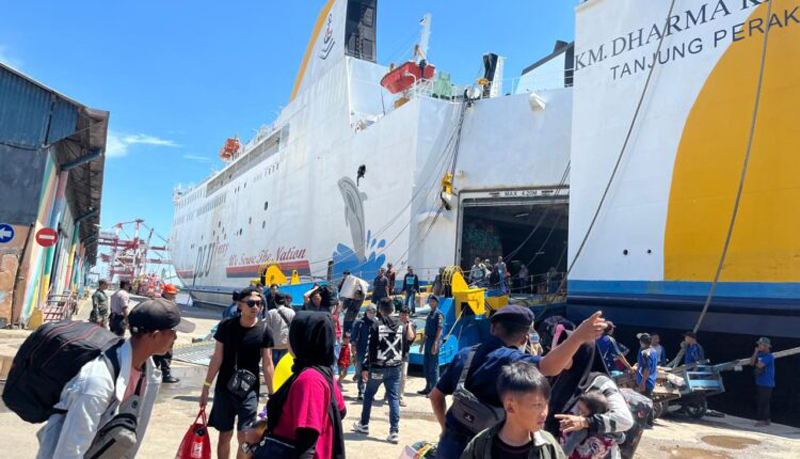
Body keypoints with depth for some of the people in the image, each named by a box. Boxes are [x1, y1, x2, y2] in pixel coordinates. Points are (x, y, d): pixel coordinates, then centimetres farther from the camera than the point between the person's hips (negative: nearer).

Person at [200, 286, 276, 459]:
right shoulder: (226, 326, -6)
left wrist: (272, 395, -5)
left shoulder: (263, 330, -9)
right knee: (225, 435, 12)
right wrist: (206, 387, 1)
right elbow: (217, 358, 1)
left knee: (244, 436, -2)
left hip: (249, 390, -1)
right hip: (224, 388, 2)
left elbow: (267, 364, -5)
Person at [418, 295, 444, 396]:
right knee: (425, 365, 13)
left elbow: (440, 329, -16)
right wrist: (423, 342, 19)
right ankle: (428, 387, 23)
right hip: (428, 340, 9)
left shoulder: (439, 314, -9)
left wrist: (435, 344, -23)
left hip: (434, 341, -9)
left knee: (433, 366, -2)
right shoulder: (429, 314, 16)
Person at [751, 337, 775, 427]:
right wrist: (755, 352, -3)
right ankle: (766, 420, 24)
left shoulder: (769, 356, -15)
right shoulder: (759, 354, 11)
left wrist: (756, 363, -1)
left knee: (763, 402, -6)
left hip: (766, 384, -9)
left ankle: (763, 421, -1)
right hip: (759, 382, 9)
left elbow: (760, 365, -24)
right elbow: (751, 363, 2)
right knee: (759, 402, 14)